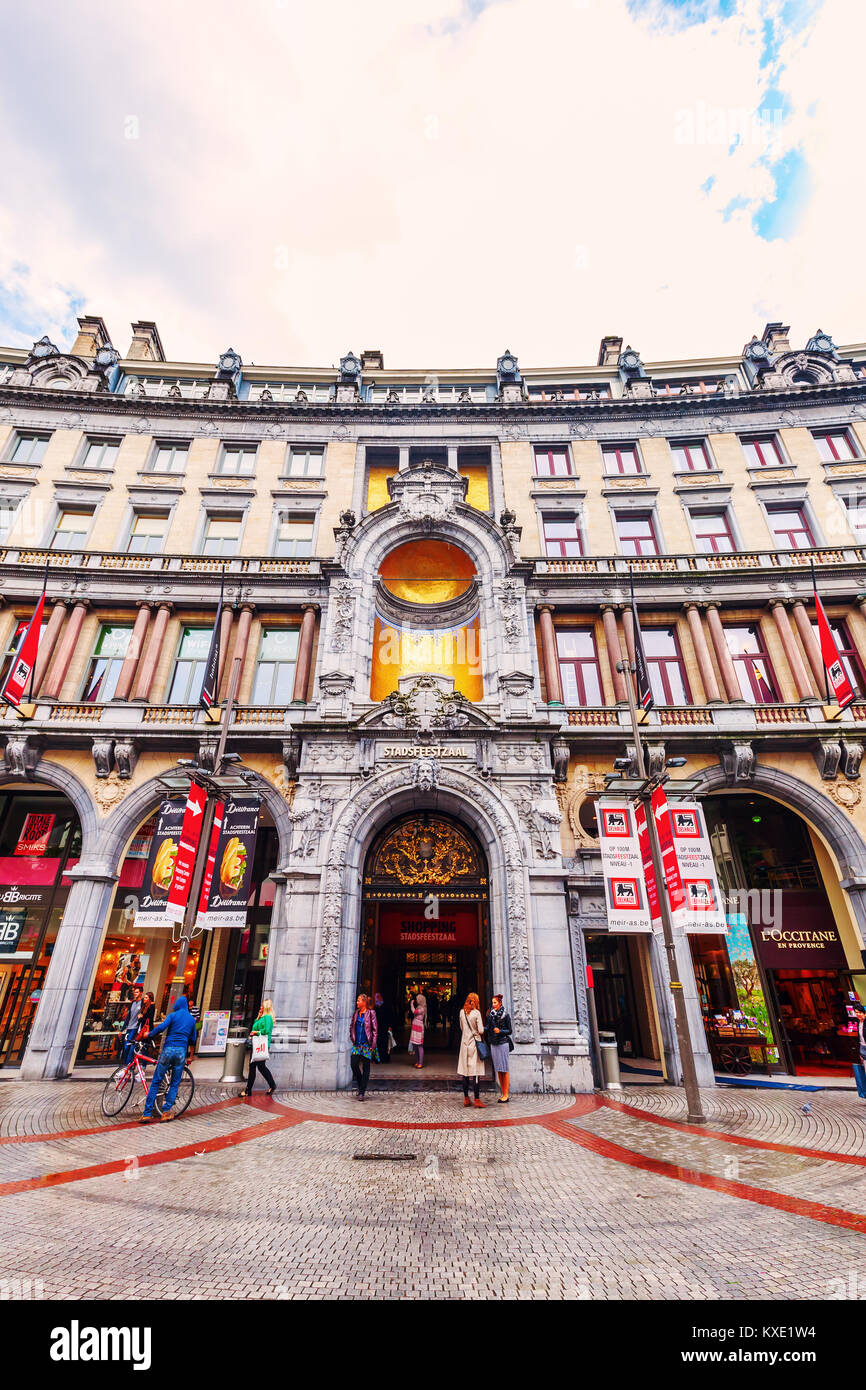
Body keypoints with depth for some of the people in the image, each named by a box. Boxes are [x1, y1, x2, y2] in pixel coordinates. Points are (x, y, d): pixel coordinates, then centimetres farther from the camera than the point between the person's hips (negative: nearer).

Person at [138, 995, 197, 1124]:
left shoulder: (173, 1015, 2)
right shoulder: (192, 1019, 13)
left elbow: (161, 1027, -14)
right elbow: (193, 1039, 17)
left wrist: (149, 1034, 3)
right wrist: (190, 1050, 37)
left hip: (168, 1049, -2)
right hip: (181, 1051, 2)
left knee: (156, 1082, 6)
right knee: (175, 1083, 11)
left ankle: (147, 1114, 7)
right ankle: (166, 1111, 3)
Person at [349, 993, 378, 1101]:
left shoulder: (371, 1013, -6)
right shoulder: (356, 1013, 8)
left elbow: (375, 1029, -5)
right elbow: (352, 1027, 20)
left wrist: (373, 1044, -8)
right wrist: (352, 1039, 11)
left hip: (367, 1044, -4)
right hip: (357, 1044, 4)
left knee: (365, 1067, 1)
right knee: (354, 1064, -3)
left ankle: (362, 1092, 11)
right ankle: (359, 1084, 23)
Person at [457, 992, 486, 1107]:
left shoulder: (462, 1012, 2)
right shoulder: (476, 1013, -12)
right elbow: (480, 1030, -11)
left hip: (465, 1043, 5)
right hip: (475, 1043, -5)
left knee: (465, 1072, 10)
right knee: (476, 1073, 0)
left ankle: (466, 1099, 16)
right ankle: (477, 1100, 1)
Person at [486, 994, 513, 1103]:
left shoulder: (505, 1015, -6)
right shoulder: (490, 1015, 8)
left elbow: (509, 1031, -4)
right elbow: (488, 1029, 11)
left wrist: (500, 1031, -19)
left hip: (503, 1043, -5)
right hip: (493, 1044, 5)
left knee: (504, 1069, -2)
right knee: (498, 1070, 8)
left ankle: (506, 1095, 5)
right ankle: (502, 1093, 17)